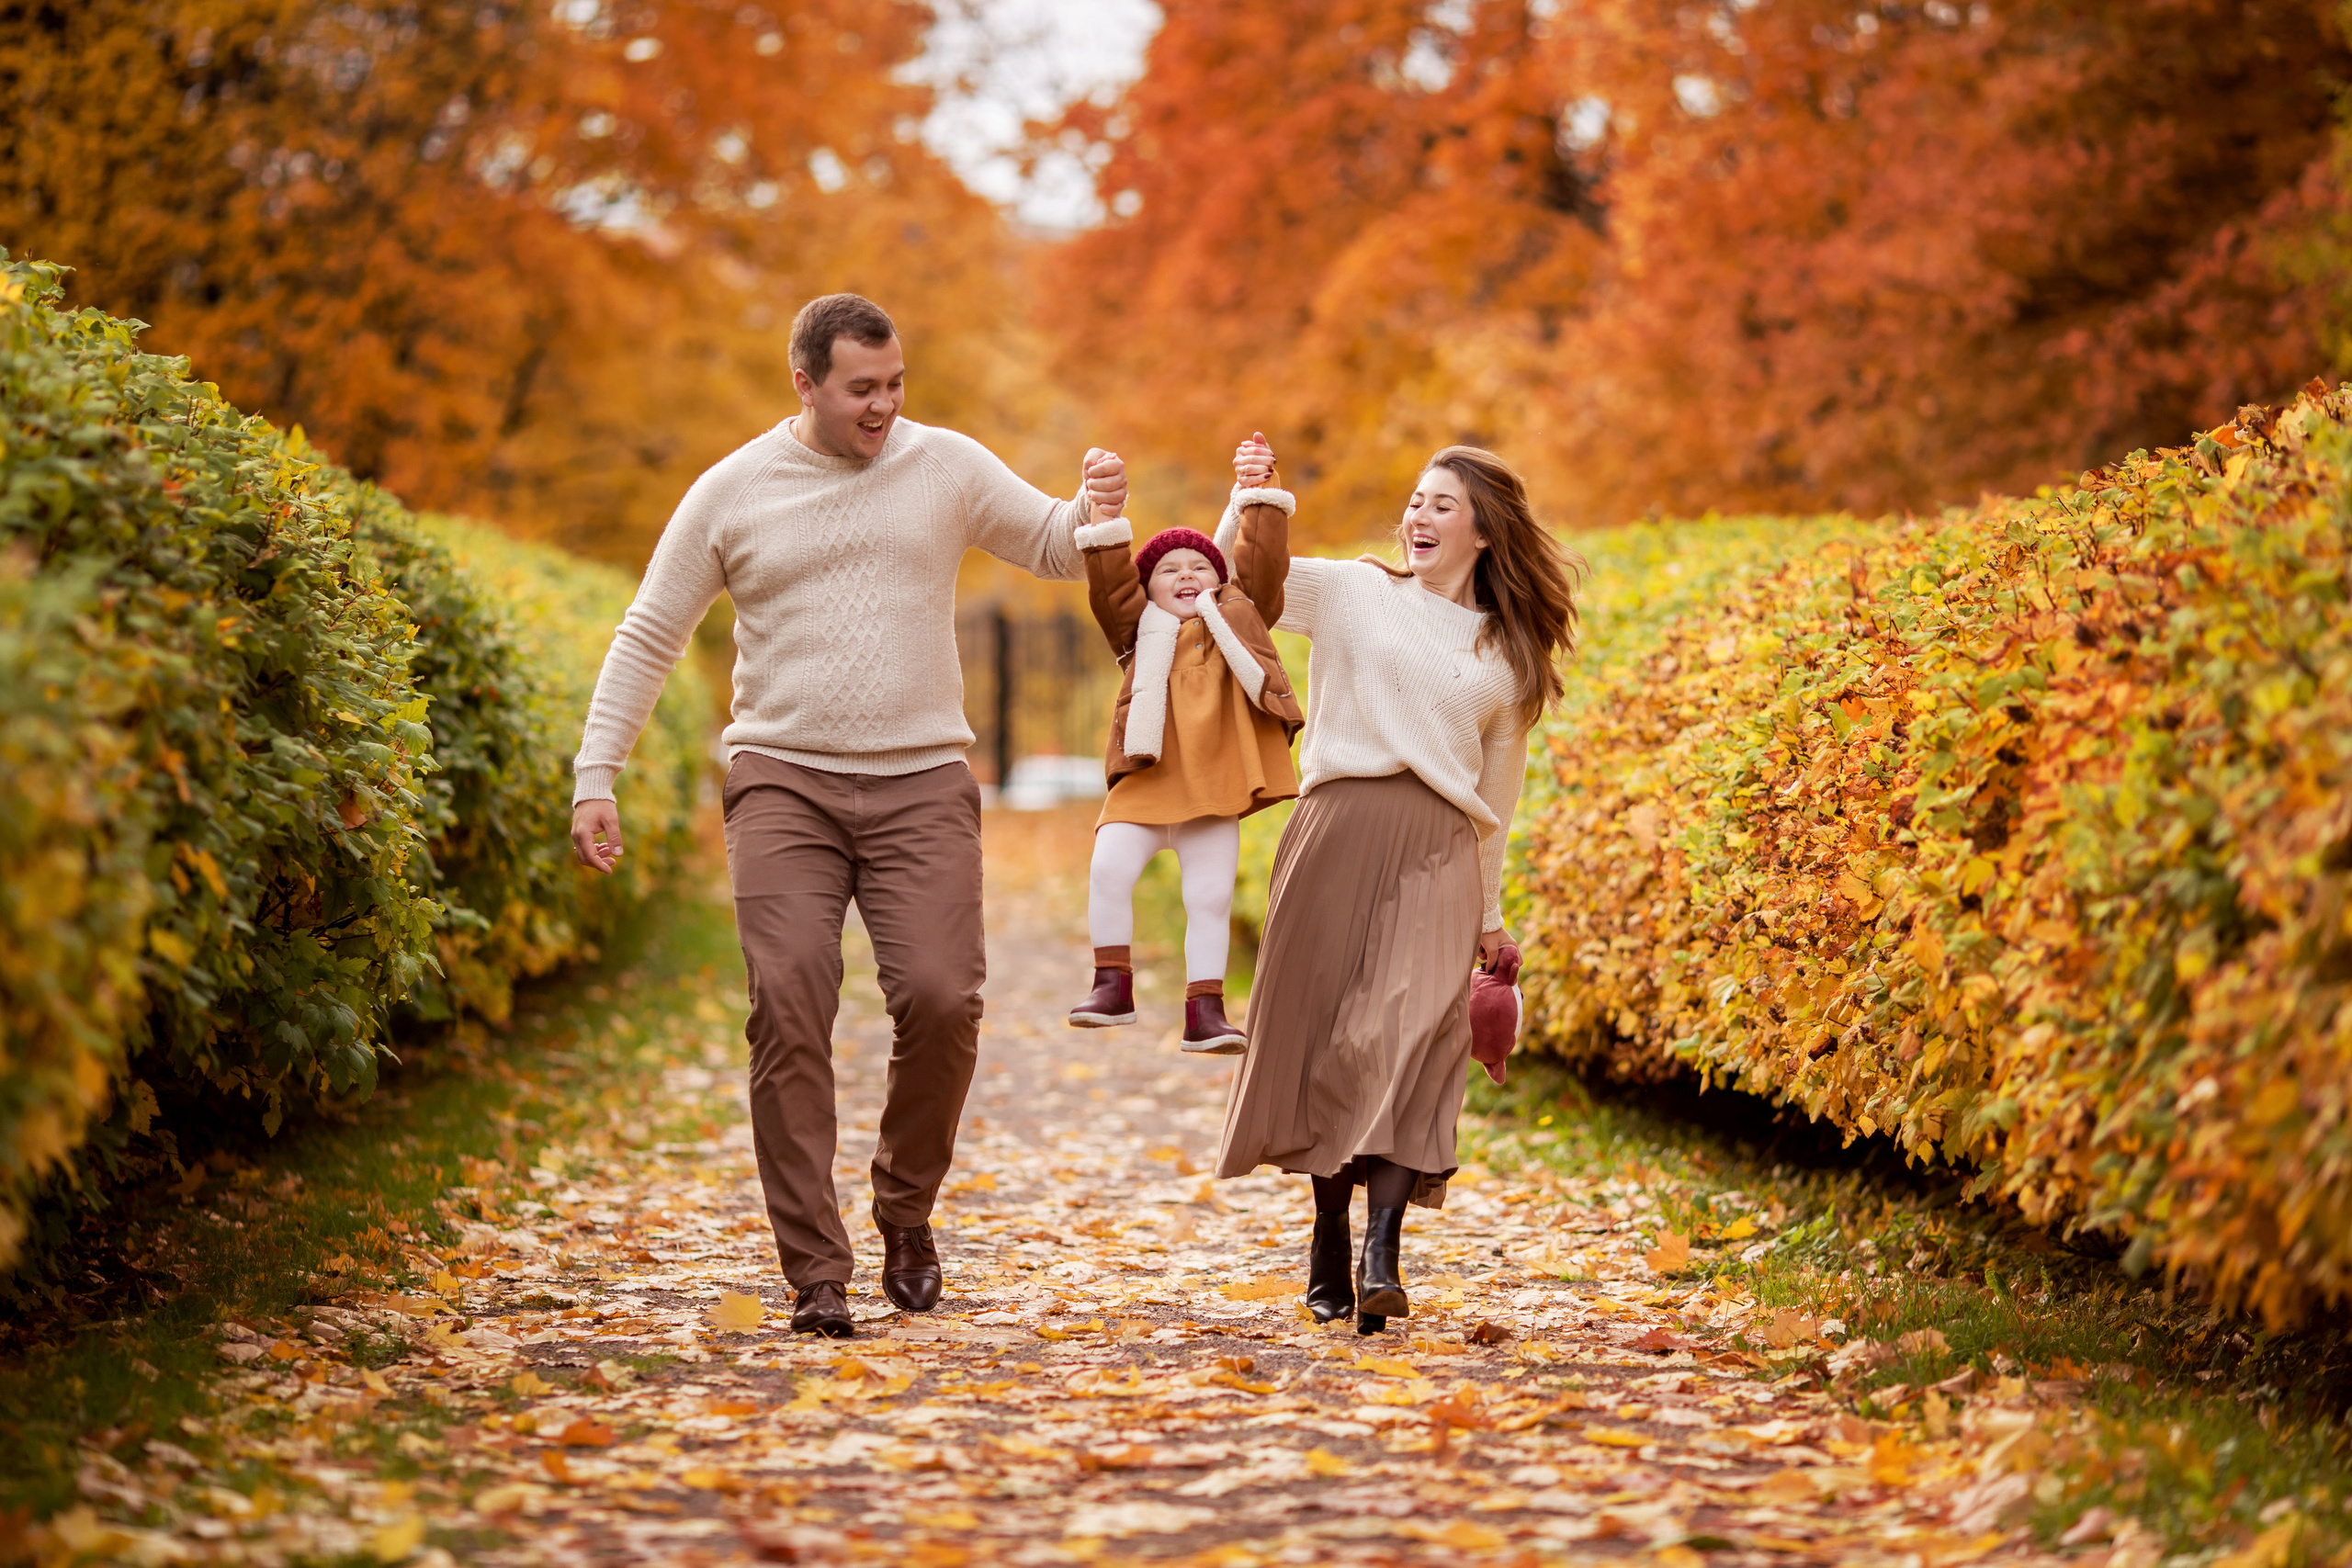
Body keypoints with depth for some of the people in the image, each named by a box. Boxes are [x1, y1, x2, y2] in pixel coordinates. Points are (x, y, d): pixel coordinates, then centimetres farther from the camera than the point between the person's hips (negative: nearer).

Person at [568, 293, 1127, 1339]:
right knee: (790, 1010, -13)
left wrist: (1096, 507, -9)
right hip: (785, 782, -1)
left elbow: (1056, 551, 15)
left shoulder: (948, 468, 7)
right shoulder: (732, 494, 4)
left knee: (941, 1001, -13)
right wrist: (595, 778, 1)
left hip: (922, 783, 1)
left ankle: (906, 1208, 14)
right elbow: (647, 638, 8)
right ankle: (815, 1274, -7)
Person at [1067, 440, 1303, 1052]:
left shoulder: (1237, 618, 14)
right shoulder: (1141, 628, 14)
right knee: (1108, 871, -17)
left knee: (1210, 899, -1)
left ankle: (1205, 1012, 5)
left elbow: (1263, 562, 6)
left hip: (1214, 790, 0)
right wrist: (1105, 522, -9)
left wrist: (1260, 493, -1)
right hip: (1145, 782, 0)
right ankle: (1113, 984, -5)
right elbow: (1110, 587, 0)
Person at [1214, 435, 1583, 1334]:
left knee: (1409, 1041, -15)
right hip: (1337, 830, 0)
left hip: (1438, 853, 0)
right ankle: (1328, 1257, 12)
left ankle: (1381, 1260, -24)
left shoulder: (1509, 656, 18)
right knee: (1324, 1030, 0)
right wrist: (1250, 502, -9)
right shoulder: (1353, 593, 13)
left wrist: (1490, 916, 23)